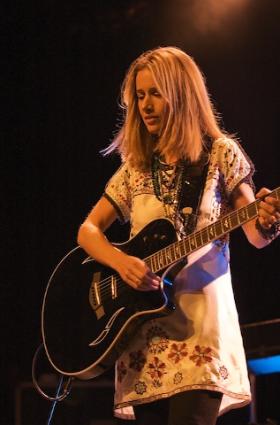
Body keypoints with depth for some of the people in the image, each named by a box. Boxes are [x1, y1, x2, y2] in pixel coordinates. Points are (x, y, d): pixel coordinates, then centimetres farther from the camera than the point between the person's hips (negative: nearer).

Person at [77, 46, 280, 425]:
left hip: (200, 324, -4)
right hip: (143, 327, 4)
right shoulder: (136, 168, 13)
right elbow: (88, 230, 10)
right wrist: (120, 261, -11)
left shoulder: (220, 154, 3)